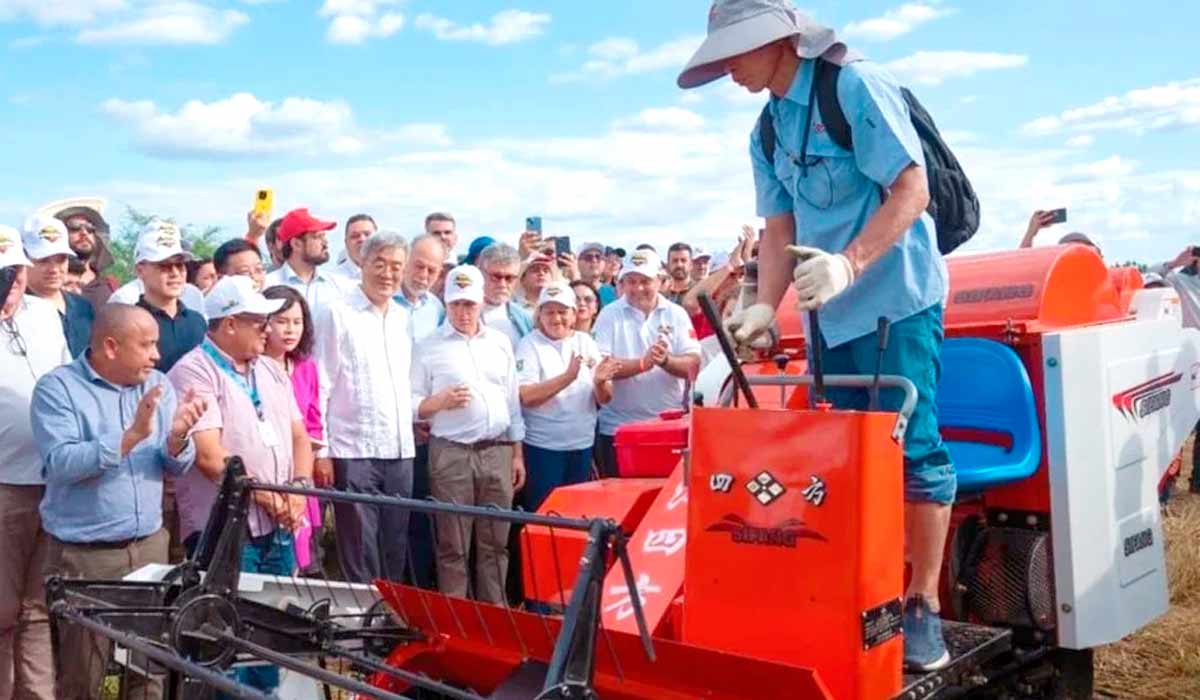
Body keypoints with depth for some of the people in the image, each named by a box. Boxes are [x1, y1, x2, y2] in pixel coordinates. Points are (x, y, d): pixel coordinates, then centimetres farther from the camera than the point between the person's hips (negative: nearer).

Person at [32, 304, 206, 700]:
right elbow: (60, 463, -20)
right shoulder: (57, 388, -7)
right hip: (83, 555, -4)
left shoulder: (158, 385, 6)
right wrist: (130, 437, -26)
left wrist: (178, 437, -18)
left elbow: (177, 467, 3)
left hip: (149, 546, 4)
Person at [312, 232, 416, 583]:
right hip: (353, 451, -5)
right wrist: (320, 451, -10)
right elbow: (319, 387, -6)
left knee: (395, 553, 11)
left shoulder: (403, 318, 14)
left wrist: (417, 418, 11)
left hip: (400, 452, 6)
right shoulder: (337, 315, -4)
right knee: (360, 557, 0)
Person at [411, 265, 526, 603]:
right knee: (453, 546, 2)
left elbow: (513, 401, 14)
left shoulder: (500, 342, 12)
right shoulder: (429, 347, 0)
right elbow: (411, 405, 0)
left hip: (498, 452, 4)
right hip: (451, 455, -3)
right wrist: (441, 401, -19)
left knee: (495, 544, 8)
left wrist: (517, 453, 11)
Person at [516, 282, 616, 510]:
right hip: (542, 447, -4)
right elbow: (526, 397, -19)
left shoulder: (585, 341, 6)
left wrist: (600, 382, -17)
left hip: (582, 445, 4)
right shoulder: (530, 345, -6)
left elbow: (605, 399, 5)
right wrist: (568, 377, -28)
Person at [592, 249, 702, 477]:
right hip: (618, 429, -1)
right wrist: (643, 363, -24)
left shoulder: (677, 314, 3)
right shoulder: (609, 315, -1)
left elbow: (693, 365, -3)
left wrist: (665, 360, -22)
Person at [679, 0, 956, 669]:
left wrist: (848, 263, -29)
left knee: (911, 449, -8)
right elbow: (781, 228, 12)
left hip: (897, 299, -7)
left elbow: (913, 190, -17)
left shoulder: (856, 86, -11)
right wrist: (766, 306, -3)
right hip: (831, 314, 8)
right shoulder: (769, 131, 12)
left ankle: (924, 607, 2)